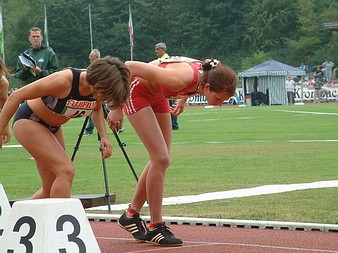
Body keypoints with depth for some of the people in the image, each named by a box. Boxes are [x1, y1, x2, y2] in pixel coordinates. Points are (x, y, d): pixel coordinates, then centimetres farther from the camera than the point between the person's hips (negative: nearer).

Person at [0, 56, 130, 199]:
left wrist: (104, 136, -4)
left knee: (52, 190, 7)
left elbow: (96, 109, 13)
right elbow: (16, 96, -25)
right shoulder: (64, 81, -34)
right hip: (27, 121, -7)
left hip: (52, 127, 7)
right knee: (66, 171, -23)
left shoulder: (98, 89, -14)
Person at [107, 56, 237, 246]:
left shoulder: (208, 76, -19)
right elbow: (130, 66, -36)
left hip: (157, 94, 8)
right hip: (136, 91, -8)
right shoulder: (180, 79, -40)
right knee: (161, 159, -14)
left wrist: (184, 99, 12)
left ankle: (131, 215, 23)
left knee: (160, 160, 8)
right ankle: (156, 228, -6)